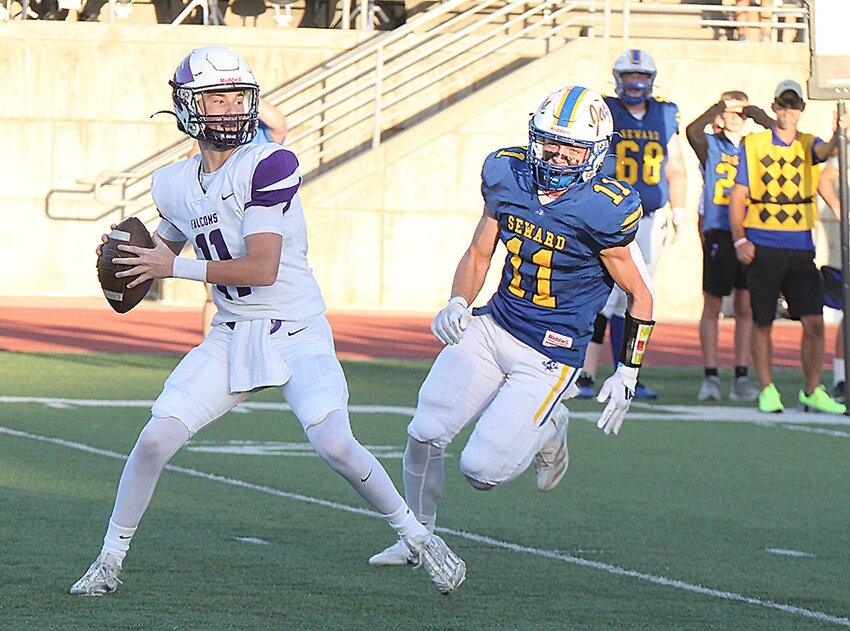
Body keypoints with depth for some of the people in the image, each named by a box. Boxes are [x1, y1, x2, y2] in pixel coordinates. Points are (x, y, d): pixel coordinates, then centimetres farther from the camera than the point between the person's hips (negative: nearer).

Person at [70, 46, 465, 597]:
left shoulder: (268, 167, -16)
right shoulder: (175, 185, 5)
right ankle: (110, 559, 9)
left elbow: (262, 268, -22)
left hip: (298, 334, -5)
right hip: (231, 339, 5)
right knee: (156, 439, -8)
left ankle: (419, 538, -2)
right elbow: (169, 240, 27)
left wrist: (174, 267, -17)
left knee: (335, 444, -23)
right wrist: (133, 261, 4)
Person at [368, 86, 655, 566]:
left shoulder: (603, 212, -20)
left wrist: (629, 374, -6)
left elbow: (641, 296, -7)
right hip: (492, 328, 5)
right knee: (426, 434, -5)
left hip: (550, 355, -5)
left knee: (482, 469, -10)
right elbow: (479, 253, 11)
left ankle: (549, 428, 22)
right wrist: (458, 304, -7)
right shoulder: (509, 178, -4)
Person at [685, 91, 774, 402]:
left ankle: (742, 378, 8)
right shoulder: (710, 145, 4)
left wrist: (753, 112, -1)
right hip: (718, 232, -3)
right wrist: (720, 106, -9)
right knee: (712, 307, -1)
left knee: (746, 308, 4)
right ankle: (710, 377, 2)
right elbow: (692, 131, -17)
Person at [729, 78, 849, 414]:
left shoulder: (808, 145, 9)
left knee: (814, 321, -3)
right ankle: (767, 391, 14)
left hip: (800, 247, 2)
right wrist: (740, 240, -8)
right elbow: (738, 197, 3)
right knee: (762, 322, 2)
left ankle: (812, 392, 9)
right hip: (763, 246, -2)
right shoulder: (754, 144, 3)